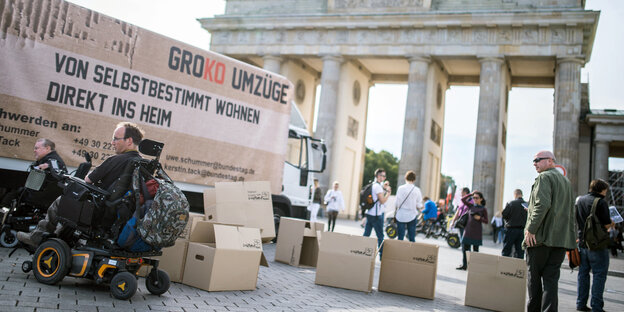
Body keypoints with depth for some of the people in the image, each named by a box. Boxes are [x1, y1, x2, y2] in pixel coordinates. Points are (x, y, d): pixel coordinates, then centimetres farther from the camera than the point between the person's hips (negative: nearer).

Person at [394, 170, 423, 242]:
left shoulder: (400, 188, -8)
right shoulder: (417, 190, -6)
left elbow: (397, 202, -4)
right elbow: (419, 205, -1)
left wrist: (395, 212, 12)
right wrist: (418, 210, 21)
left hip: (401, 215, -1)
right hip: (412, 216, 1)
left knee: (400, 237, 6)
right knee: (412, 238, 8)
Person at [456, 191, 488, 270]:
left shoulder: (483, 209, -1)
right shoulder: (471, 206, 9)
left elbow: (486, 221, 0)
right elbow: (463, 199, 6)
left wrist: (480, 218, -17)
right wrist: (471, 194, 3)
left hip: (477, 231, -4)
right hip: (468, 230, 4)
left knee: (475, 249, 3)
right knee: (465, 247, 2)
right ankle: (464, 265, 10)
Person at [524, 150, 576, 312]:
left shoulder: (544, 177, -6)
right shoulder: (566, 181, 20)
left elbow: (542, 204, -21)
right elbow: (571, 211, 21)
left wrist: (531, 229, -18)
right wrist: (571, 236, 22)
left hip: (540, 237, -7)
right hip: (561, 238, 7)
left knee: (534, 276, 5)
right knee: (551, 277, 4)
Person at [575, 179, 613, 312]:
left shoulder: (579, 200, 9)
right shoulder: (601, 202, -12)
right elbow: (607, 224, -13)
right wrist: (611, 221, 6)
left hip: (582, 243, 6)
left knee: (583, 274, 12)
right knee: (599, 275, 1)